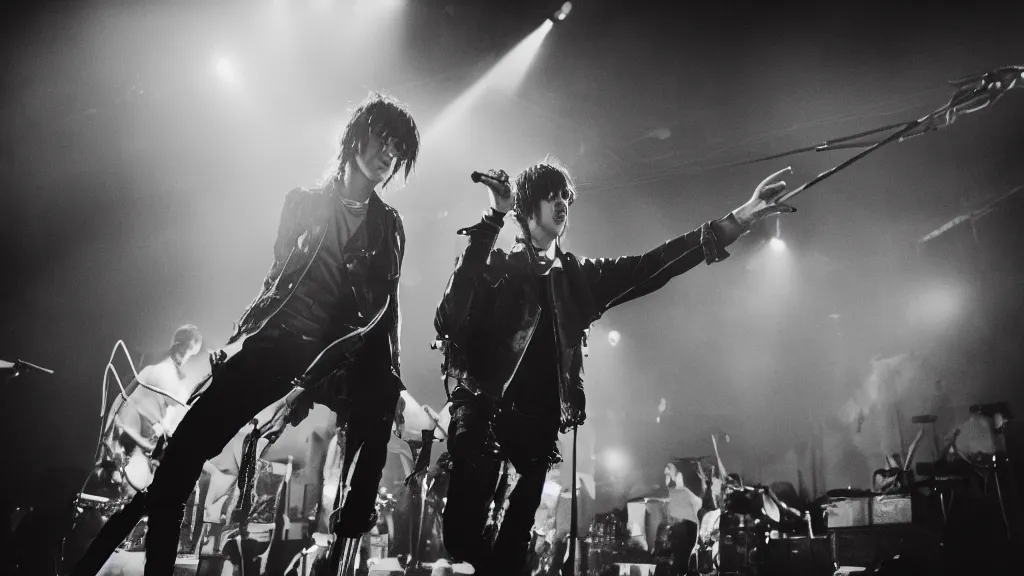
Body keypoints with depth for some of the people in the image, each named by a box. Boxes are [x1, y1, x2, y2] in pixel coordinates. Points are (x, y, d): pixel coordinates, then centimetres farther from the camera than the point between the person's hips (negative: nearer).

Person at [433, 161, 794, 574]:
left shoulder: (576, 275, 15)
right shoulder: (496, 264, 5)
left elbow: (650, 267, 8)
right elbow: (453, 314, -16)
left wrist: (740, 219, 2)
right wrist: (494, 216, -18)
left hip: (539, 422, 3)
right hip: (484, 412, -3)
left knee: (515, 538, 4)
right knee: (462, 533, -10)